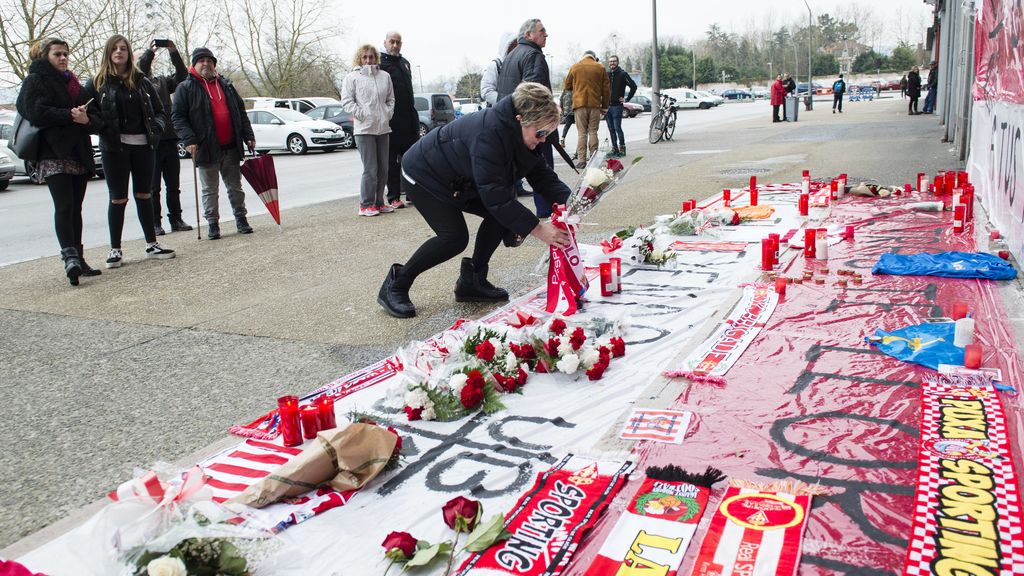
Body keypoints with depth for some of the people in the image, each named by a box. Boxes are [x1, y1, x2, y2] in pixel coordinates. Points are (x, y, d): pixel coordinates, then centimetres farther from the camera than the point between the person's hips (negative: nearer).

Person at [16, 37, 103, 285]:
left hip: (79, 153, 6)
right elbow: (37, 113, -12)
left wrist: (86, 118, -8)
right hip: (53, 154, -6)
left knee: (75, 208, 7)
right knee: (64, 206, -18)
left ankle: (77, 259, 10)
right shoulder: (35, 81, 4)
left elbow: (96, 115, 13)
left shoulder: (74, 84, 23)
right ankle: (69, 256, -27)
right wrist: (70, 115, -14)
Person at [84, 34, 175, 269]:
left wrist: (156, 128, -5)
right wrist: (101, 127, -18)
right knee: (118, 198, 0)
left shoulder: (141, 81, 11)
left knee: (144, 195, 10)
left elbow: (160, 111, 12)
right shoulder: (97, 82, 4)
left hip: (142, 144, 3)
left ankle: (152, 245, 16)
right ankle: (115, 249, 9)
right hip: (113, 146, -2)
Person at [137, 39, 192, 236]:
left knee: (173, 185, 11)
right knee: (153, 187, 2)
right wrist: (149, 51, -21)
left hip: (169, 139, 4)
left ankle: (176, 219, 19)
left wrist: (174, 53, -9)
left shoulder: (162, 81, 14)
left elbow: (182, 77, 1)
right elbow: (140, 69, -18)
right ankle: (155, 222, 8)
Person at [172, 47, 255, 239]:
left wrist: (248, 136, 9)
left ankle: (241, 219, 22)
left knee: (235, 187, 12)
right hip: (206, 149, -3)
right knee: (210, 190, 5)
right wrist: (189, 140, -17)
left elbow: (241, 112, 17)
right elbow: (178, 117, -5)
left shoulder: (226, 85, 13)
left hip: (231, 147, 3)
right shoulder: (185, 88, 0)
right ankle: (212, 223, 13)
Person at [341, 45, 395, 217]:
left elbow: (390, 98, 20)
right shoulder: (352, 77, 0)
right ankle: (366, 205, 0)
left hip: (383, 127, 5)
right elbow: (346, 101, -4)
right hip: (364, 129, -5)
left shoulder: (385, 76, 12)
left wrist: (388, 113, 5)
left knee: (383, 169, 9)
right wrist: (361, 114, -10)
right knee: (370, 169, -9)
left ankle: (378, 202, 19)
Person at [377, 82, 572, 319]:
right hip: (423, 175, -9)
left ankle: (472, 281, 6)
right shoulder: (489, 133, -38)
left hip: (458, 181, 9)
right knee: (454, 237, -21)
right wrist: (538, 229, -41)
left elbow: (542, 174, -6)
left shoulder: (523, 132, -10)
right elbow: (494, 195, -41)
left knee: (501, 215, -6)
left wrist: (568, 199, -25)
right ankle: (395, 285, -3)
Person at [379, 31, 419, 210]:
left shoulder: (405, 63, 19)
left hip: (408, 120, 7)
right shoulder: (379, 63, -4)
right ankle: (393, 197, 3)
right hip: (390, 120, -7)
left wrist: (414, 117, 20)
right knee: (391, 161, -1)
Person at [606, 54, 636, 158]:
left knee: (617, 128, -9)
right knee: (611, 129, 8)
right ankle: (614, 148, 15)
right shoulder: (606, 74, 12)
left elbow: (633, 86, -3)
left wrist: (627, 99, -4)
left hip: (617, 105, -5)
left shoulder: (623, 74, -2)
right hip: (607, 106, 5)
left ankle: (622, 149, -1)